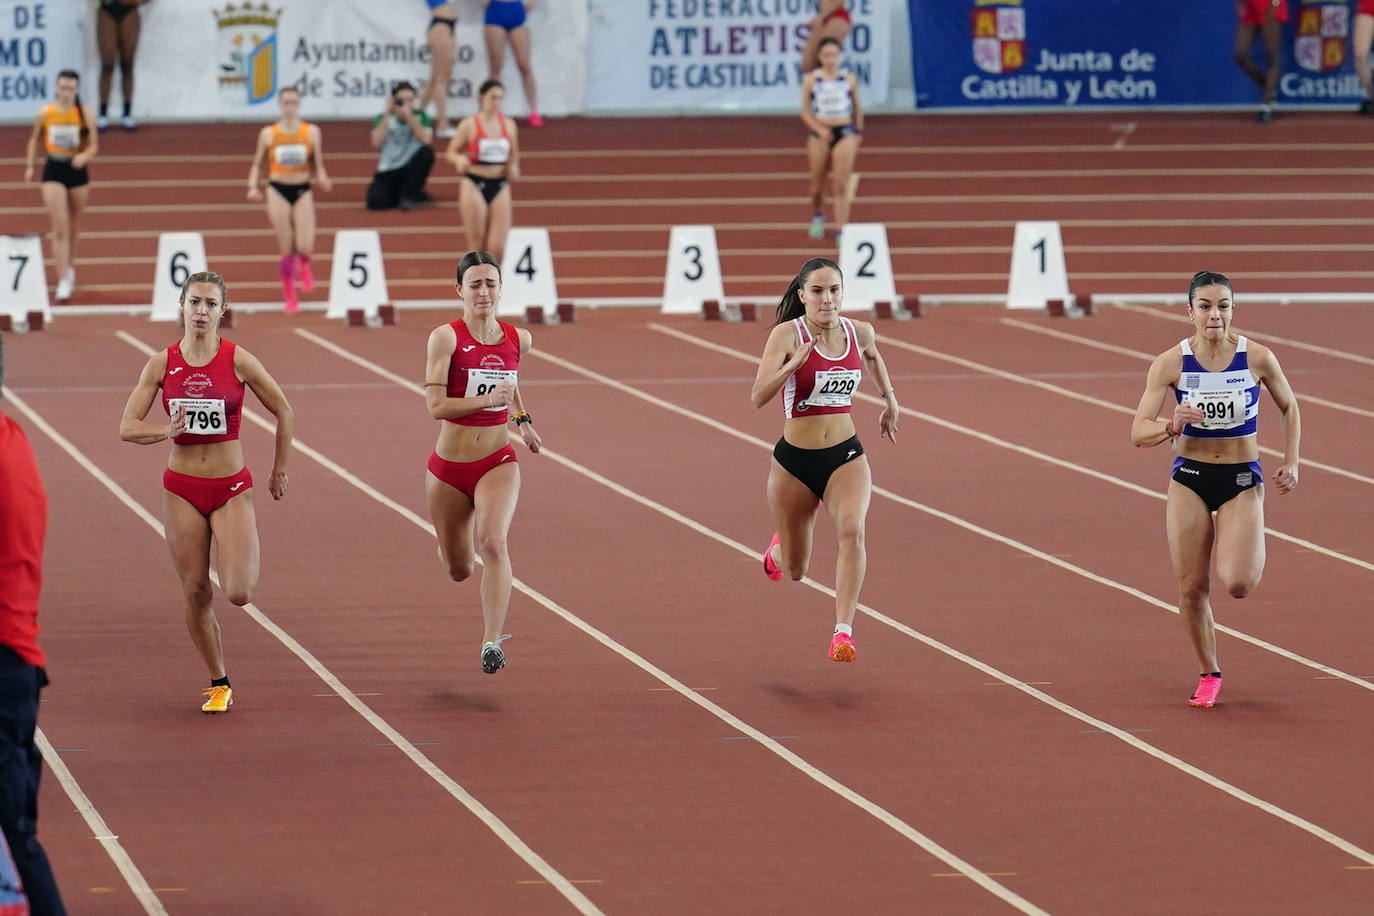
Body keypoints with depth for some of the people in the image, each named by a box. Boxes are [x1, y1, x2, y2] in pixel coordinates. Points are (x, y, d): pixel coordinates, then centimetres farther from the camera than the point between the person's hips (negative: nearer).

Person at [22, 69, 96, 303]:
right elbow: (34, 140, 12)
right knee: (59, 230, -10)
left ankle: (69, 268, 38)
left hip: (77, 170, 1)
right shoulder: (44, 114, -2)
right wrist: (29, 165, 8)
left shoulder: (85, 114, -3)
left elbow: (93, 145, -1)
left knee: (73, 228, 14)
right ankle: (63, 282, -12)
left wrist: (85, 156, -21)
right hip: (53, 170, -1)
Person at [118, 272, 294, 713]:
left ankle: (242, 561, 25)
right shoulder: (162, 364, -2)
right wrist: (165, 431, -22)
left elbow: (284, 414, 4)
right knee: (196, 595, 3)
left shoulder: (238, 361, -7)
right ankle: (219, 684, 20)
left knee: (238, 594, -13)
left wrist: (279, 471, 9)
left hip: (232, 489, -2)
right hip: (182, 489, 2)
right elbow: (127, 427, -3)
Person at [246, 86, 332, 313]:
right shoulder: (268, 134, 2)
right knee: (286, 250, -1)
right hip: (278, 191, 0)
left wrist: (322, 179, -14)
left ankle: (304, 266, 25)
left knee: (305, 248, -13)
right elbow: (256, 164, 8)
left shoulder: (312, 132, 2)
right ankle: (290, 298, 13)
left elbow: (318, 165, 7)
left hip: (303, 191, 0)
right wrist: (253, 186, -8)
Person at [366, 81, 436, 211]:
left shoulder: (420, 116, -5)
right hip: (388, 171, 0)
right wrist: (387, 114, -22)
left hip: (410, 168, 0)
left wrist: (409, 116, -27)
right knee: (375, 201, -26)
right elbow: (377, 142, -21)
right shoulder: (383, 118, -3)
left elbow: (426, 140, -22)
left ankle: (409, 195, -13)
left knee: (427, 152, -30)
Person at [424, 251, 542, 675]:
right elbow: (436, 405, -20)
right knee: (459, 570, 15)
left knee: (493, 543, -27)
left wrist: (522, 420, 21)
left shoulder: (518, 339, 1)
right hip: (449, 468, -1)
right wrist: (488, 400, -29)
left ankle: (492, 642, -28)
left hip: (498, 463, 1)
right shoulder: (446, 337, -12)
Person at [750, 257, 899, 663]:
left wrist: (890, 400, 29)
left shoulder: (860, 333, -1)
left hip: (846, 457, 2)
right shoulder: (786, 335, -14)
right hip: (795, 461, -2)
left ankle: (843, 632, -32)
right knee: (794, 571, 13)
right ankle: (777, 550, 52)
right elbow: (758, 397, -25)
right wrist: (793, 365, -39)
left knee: (852, 528, -29)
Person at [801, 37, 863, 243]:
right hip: (819, 133, 0)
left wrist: (858, 135, 15)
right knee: (817, 183, 12)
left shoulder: (849, 79, 2)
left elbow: (857, 110, 13)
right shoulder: (811, 79, -1)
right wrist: (819, 129, -16)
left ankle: (841, 231, -12)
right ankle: (817, 216, 42)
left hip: (845, 133, 0)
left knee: (842, 185, -10)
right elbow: (805, 112, -1)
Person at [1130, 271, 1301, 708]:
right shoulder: (1170, 364, -10)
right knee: (1192, 589, 1)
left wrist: (1291, 462, 2)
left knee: (1238, 584, -18)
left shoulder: (1258, 357, -10)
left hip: (1242, 479, -1)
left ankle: (1253, 552, 19)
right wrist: (1173, 426, -32)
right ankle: (1209, 675, 24)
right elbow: (1139, 433, -12)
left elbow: (1288, 407, 9)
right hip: (1189, 479, 1)